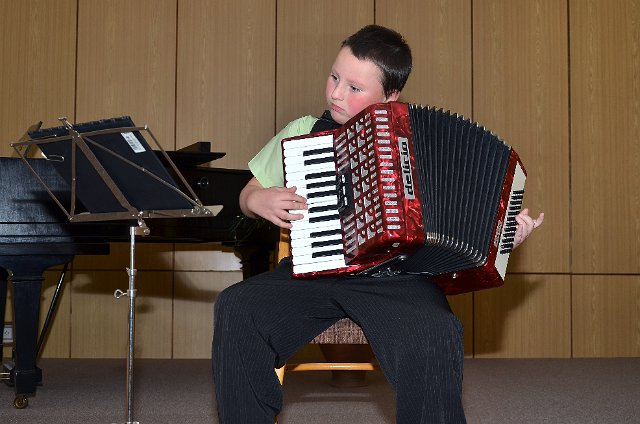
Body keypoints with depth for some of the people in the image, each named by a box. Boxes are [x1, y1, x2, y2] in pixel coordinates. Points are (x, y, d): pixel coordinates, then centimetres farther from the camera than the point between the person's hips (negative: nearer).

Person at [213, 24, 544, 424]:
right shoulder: (303, 132, 15)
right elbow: (249, 194, 25)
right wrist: (258, 201, 2)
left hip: (397, 277, -2)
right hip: (315, 270, 2)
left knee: (436, 335, -35)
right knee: (236, 308, -27)